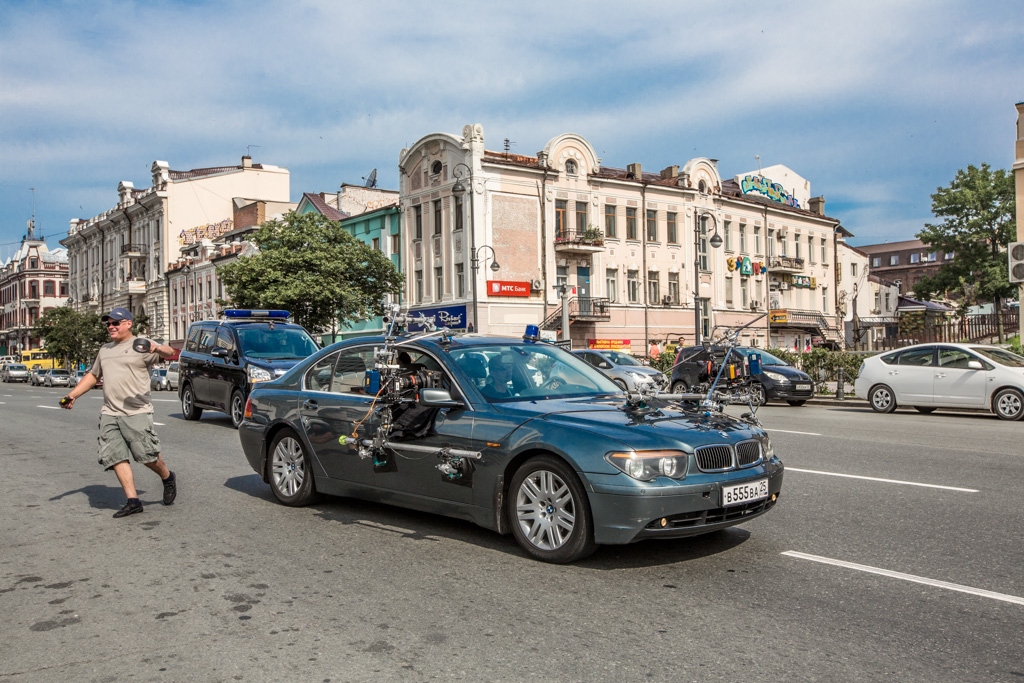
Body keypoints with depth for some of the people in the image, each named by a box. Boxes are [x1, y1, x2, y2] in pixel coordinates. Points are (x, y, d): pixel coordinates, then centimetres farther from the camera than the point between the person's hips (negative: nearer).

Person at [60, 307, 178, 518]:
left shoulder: (141, 346, 2)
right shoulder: (104, 350, 24)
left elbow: (169, 353, -9)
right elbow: (92, 375, 33)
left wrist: (157, 349, -32)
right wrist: (72, 395, 23)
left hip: (136, 412, -6)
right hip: (109, 414, 6)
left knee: (147, 455, -9)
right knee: (116, 457, -3)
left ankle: (168, 478, 19)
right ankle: (132, 501, -1)